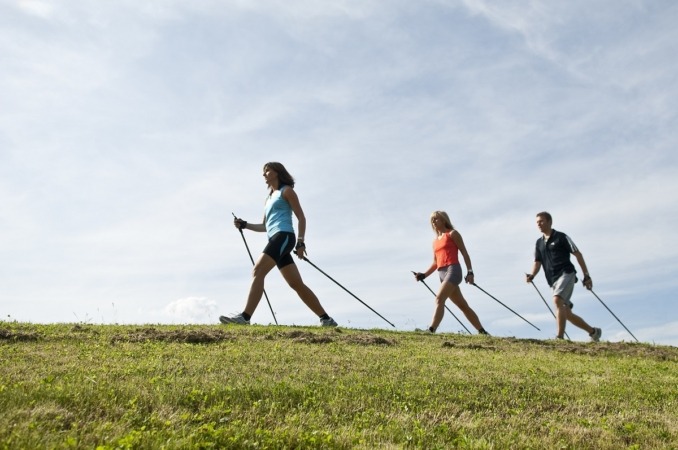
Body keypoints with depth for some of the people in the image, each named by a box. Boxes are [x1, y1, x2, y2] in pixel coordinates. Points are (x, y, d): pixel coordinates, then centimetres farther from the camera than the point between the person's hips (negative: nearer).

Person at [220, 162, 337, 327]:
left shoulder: (286, 190, 6)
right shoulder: (269, 198, 29)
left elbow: (301, 217, -2)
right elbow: (265, 226, 29)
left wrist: (300, 242, -12)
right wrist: (244, 225, 14)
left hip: (283, 236, -9)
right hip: (276, 239, 9)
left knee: (258, 272, -21)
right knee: (297, 284, 4)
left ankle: (245, 317, -29)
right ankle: (326, 319, 7)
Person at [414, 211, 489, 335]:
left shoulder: (452, 234, 5)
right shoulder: (435, 241, 22)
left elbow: (464, 253, 1)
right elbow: (435, 263, 21)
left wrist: (470, 271, -9)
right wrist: (424, 275, 6)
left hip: (453, 270, -7)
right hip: (442, 274, 7)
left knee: (439, 299, -23)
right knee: (463, 305, 9)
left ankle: (431, 331, -32)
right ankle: (482, 332, 16)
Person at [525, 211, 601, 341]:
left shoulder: (561, 237, 1)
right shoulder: (539, 243, 17)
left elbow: (578, 254, 0)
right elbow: (537, 262, 12)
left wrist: (586, 276, -4)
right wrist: (531, 275, -9)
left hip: (566, 274, -7)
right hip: (553, 281, 7)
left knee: (557, 300, -28)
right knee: (567, 314, 7)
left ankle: (560, 337, -28)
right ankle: (593, 331, 25)